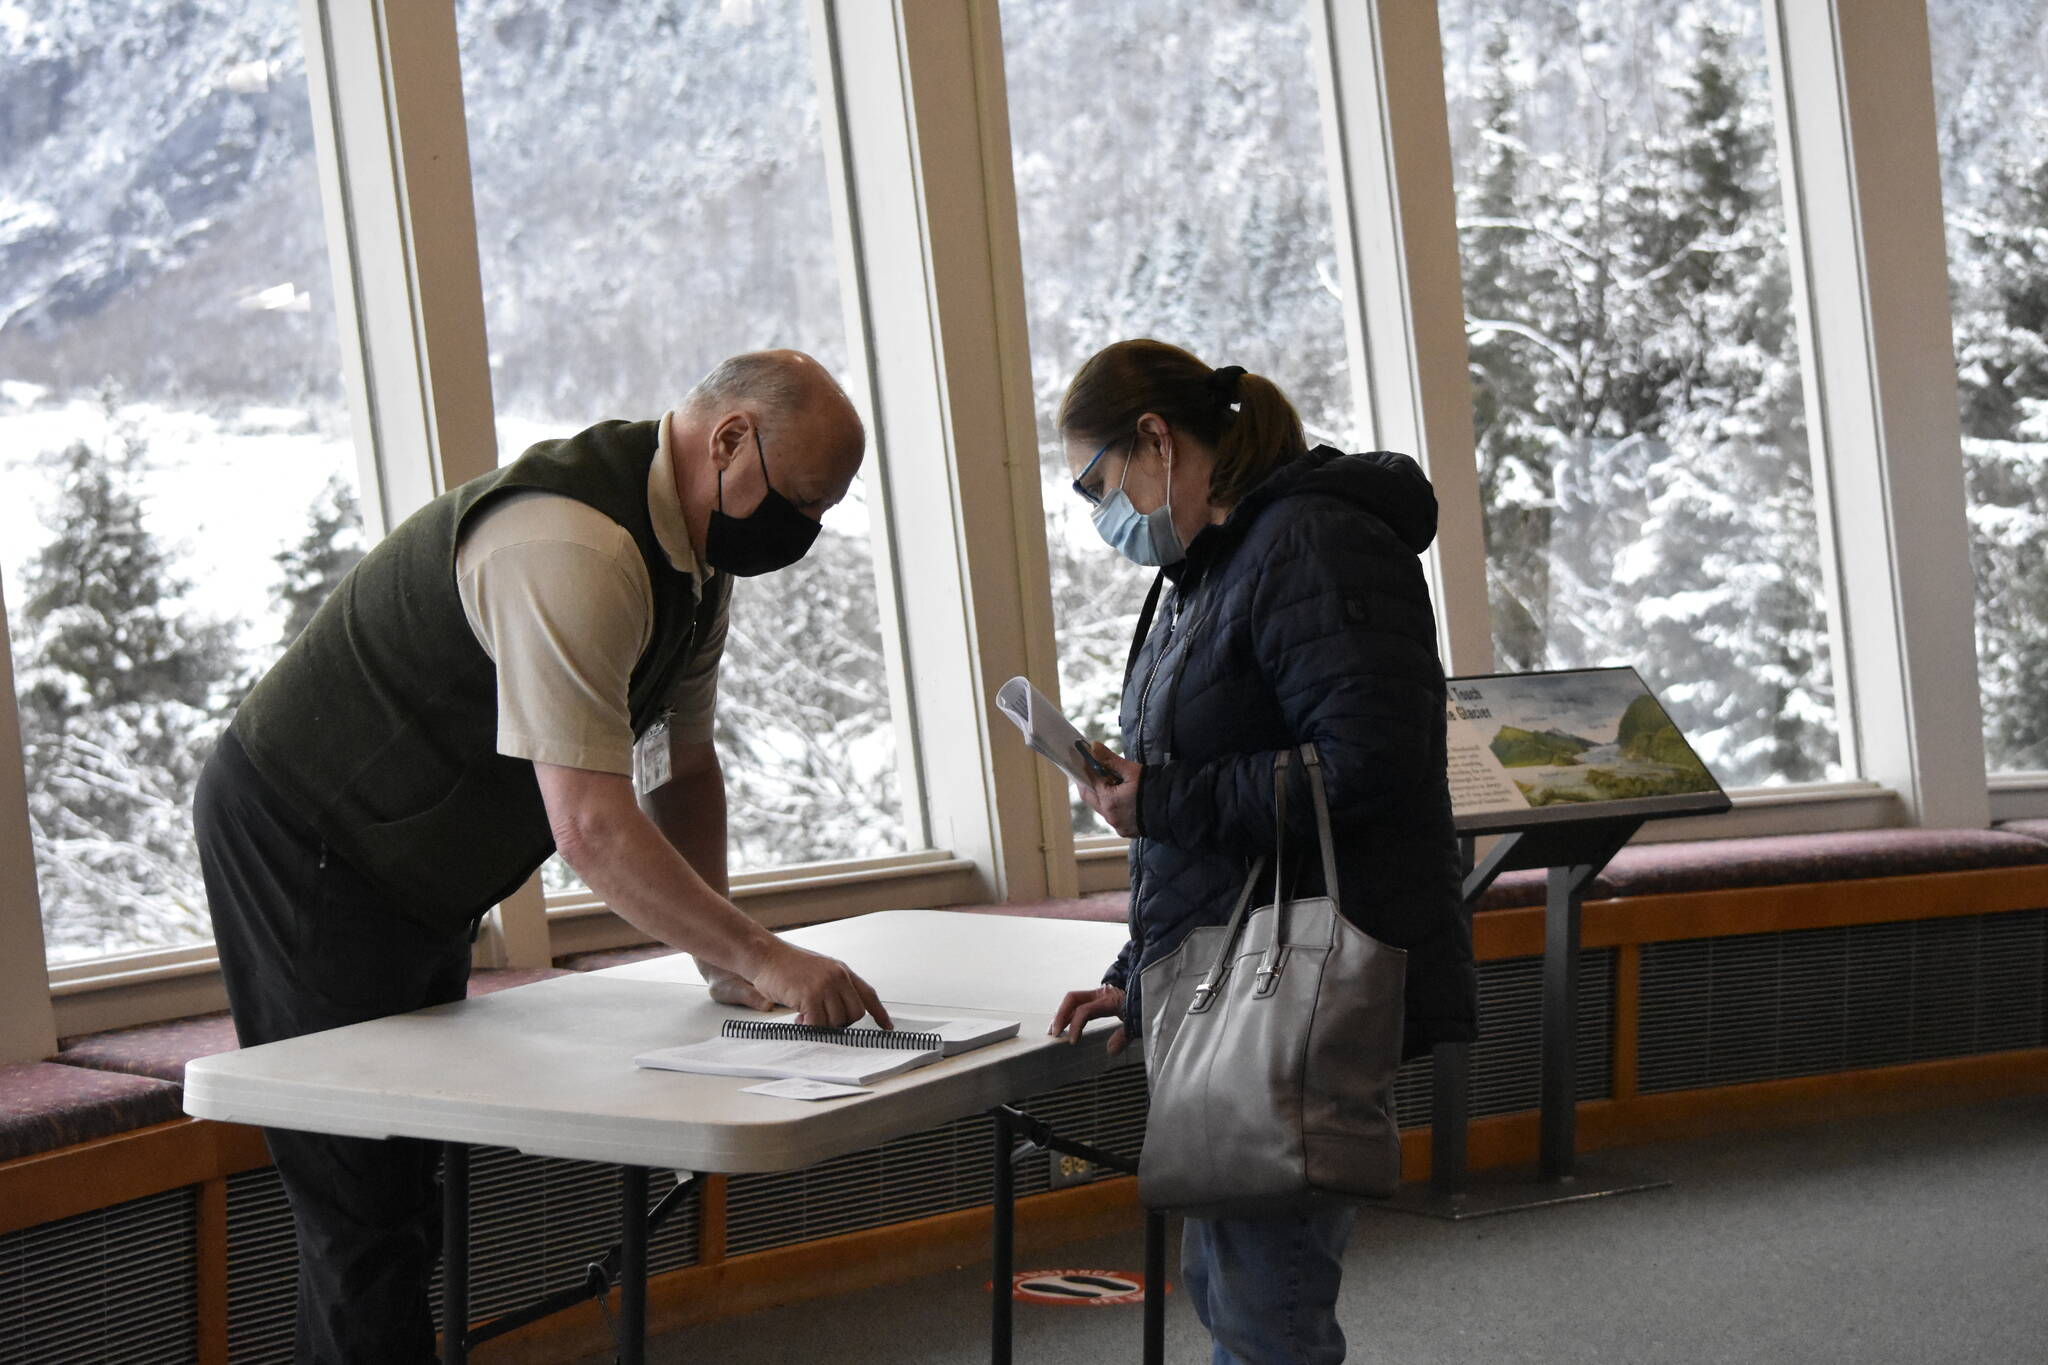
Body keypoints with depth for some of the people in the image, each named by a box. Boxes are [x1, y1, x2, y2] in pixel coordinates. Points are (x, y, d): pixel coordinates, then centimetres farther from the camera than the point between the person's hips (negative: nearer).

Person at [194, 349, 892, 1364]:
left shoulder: (698, 552, 2)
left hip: (420, 878, 10)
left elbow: (683, 768, 11)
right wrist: (761, 958, -32)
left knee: (411, 1178, 14)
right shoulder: (574, 553, -32)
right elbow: (592, 826, -36)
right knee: (363, 1198, -9)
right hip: (299, 851, -10)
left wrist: (725, 964, 2)